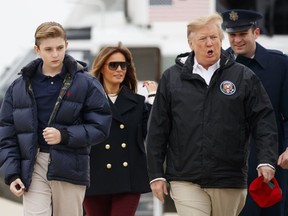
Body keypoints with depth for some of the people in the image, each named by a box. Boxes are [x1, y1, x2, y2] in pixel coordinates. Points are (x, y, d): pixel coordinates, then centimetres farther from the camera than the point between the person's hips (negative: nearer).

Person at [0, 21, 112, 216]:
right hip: (33, 168, 1)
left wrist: (65, 136, -14)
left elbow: (100, 127, -1)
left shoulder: (86, 83, 2)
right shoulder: (20, 87, 8)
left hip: (70, 169, -1)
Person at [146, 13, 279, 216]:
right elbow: (157, 129, 8)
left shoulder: (244, 77, 5)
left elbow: (264, 122, 3)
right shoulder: (171, 78, 7)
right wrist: (156, 174, 4)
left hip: (229, 183, 1)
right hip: (185, 181, -1)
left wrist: (267, 161, -11)